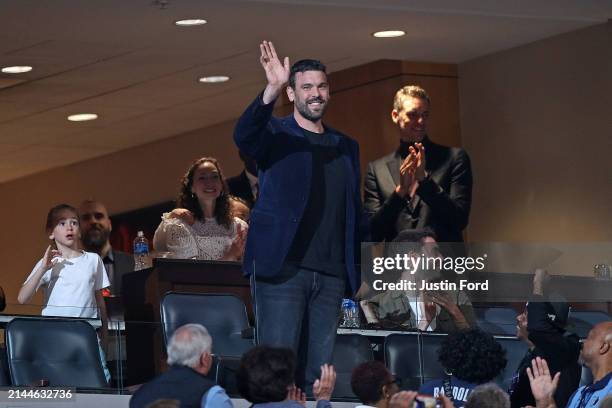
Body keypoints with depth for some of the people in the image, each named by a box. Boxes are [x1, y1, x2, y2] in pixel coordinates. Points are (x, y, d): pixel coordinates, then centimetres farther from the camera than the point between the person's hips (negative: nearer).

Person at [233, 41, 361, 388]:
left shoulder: (347, 147, 18)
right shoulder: (276, 134, 4)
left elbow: (354, 212, 18)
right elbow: (243, 136, -19)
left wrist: (356, 274, 6)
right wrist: (272, 90, -34)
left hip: (331, 275, 4)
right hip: (282, 268, -4)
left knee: (318, 370, 2)